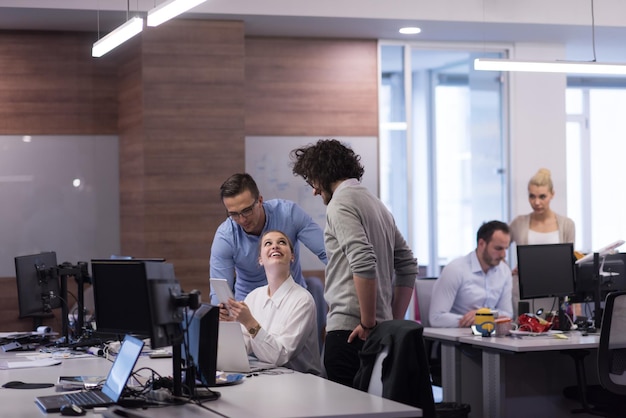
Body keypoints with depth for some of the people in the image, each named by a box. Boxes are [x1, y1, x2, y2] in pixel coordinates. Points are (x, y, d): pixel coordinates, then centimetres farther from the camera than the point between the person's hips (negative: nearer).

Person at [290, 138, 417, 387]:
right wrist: (393, 322, 17)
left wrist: (367, 322, -15)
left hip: (349, 331, -9)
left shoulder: (340, 203, -8)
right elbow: (408, 266, 21)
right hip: (381, 332, 10)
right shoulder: (375, 203, 21)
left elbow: (364, 264, -22)